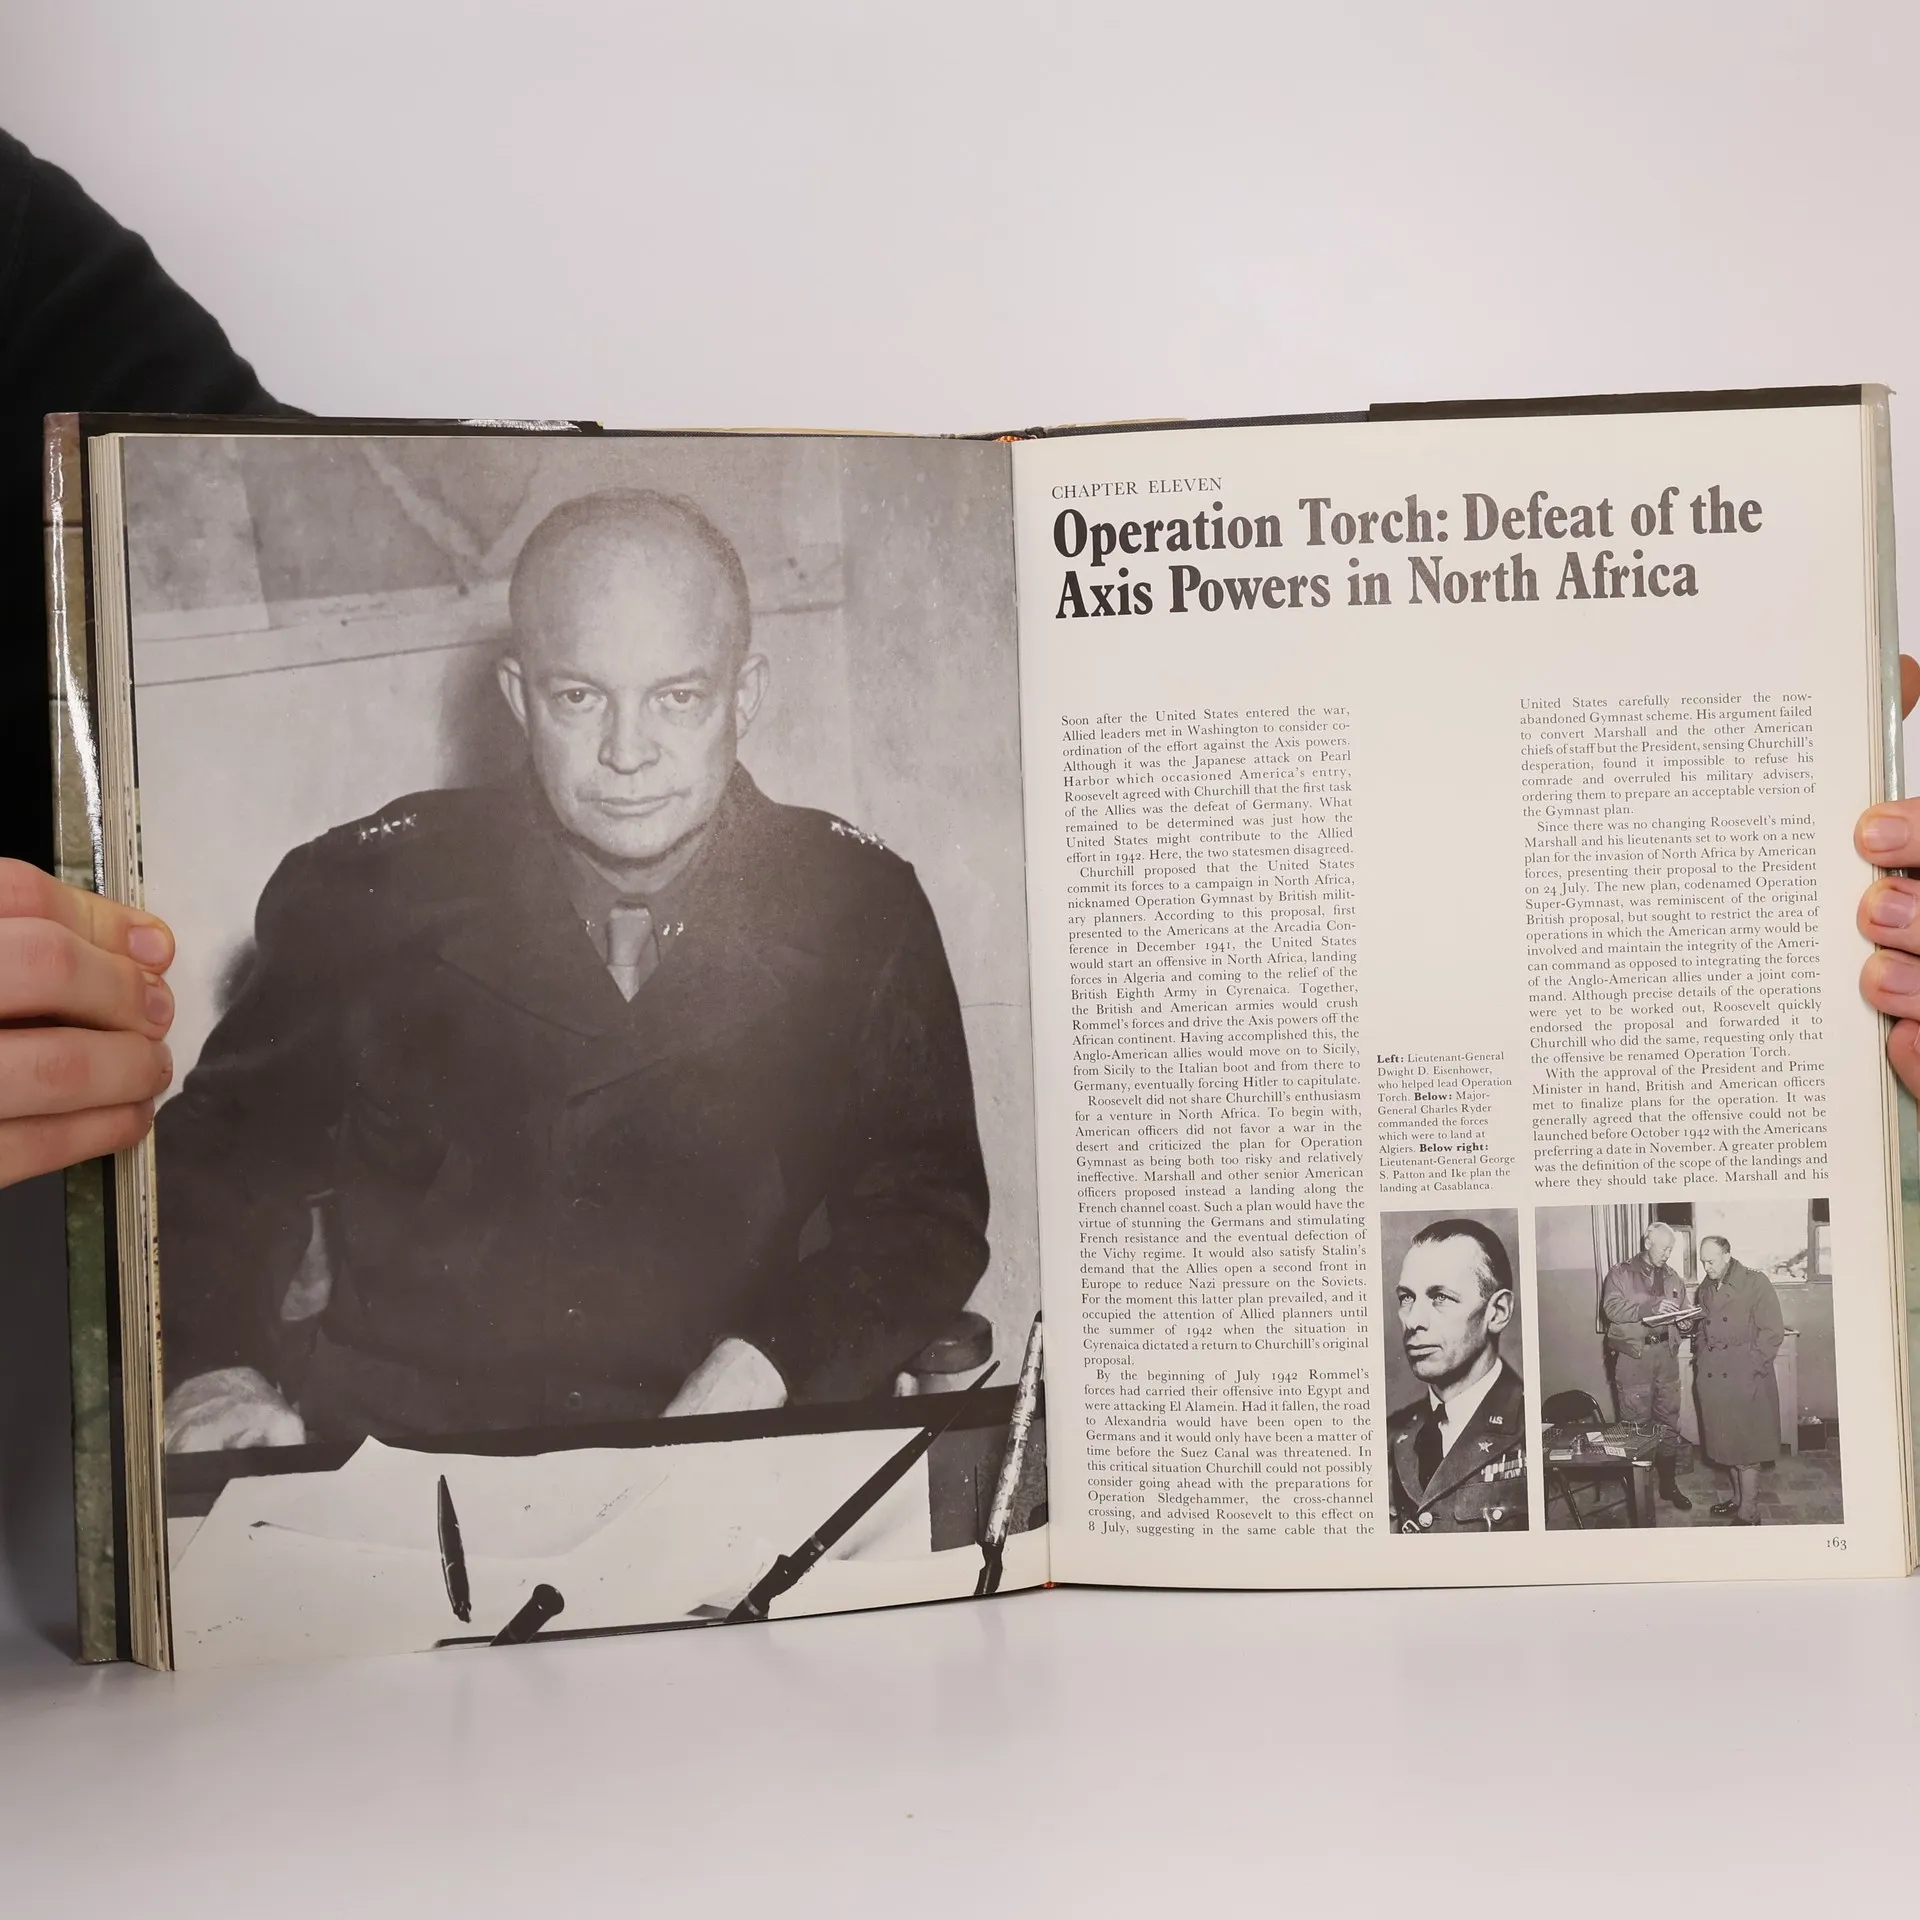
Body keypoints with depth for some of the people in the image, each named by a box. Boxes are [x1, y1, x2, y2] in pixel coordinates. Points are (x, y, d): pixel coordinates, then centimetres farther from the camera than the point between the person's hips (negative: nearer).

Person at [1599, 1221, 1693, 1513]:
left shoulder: (1673, 1278, 14)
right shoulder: (1620, 1274, -1)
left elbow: (1682, 1314, 18)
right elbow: (1612, 1308, -14)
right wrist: (1652, 1306, -24)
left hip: (1666, 1353, 5)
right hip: (1633, 1355, -5)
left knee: (1669, 1422, 9)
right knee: (1636, 1423, -1)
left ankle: (1669, 1484, 20)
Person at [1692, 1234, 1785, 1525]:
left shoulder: (1756, 1283, -8)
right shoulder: (1706, 1288, 12)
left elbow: (1772, 1332, -11)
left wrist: (1750, 1368, -15)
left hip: (1746, 1380, -6)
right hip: (1713, 1379, 6)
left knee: (1747, 1448, 0)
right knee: (1725, 1443, 11)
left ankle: (1748, 1514, 7)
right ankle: (1737, 1499, 25)